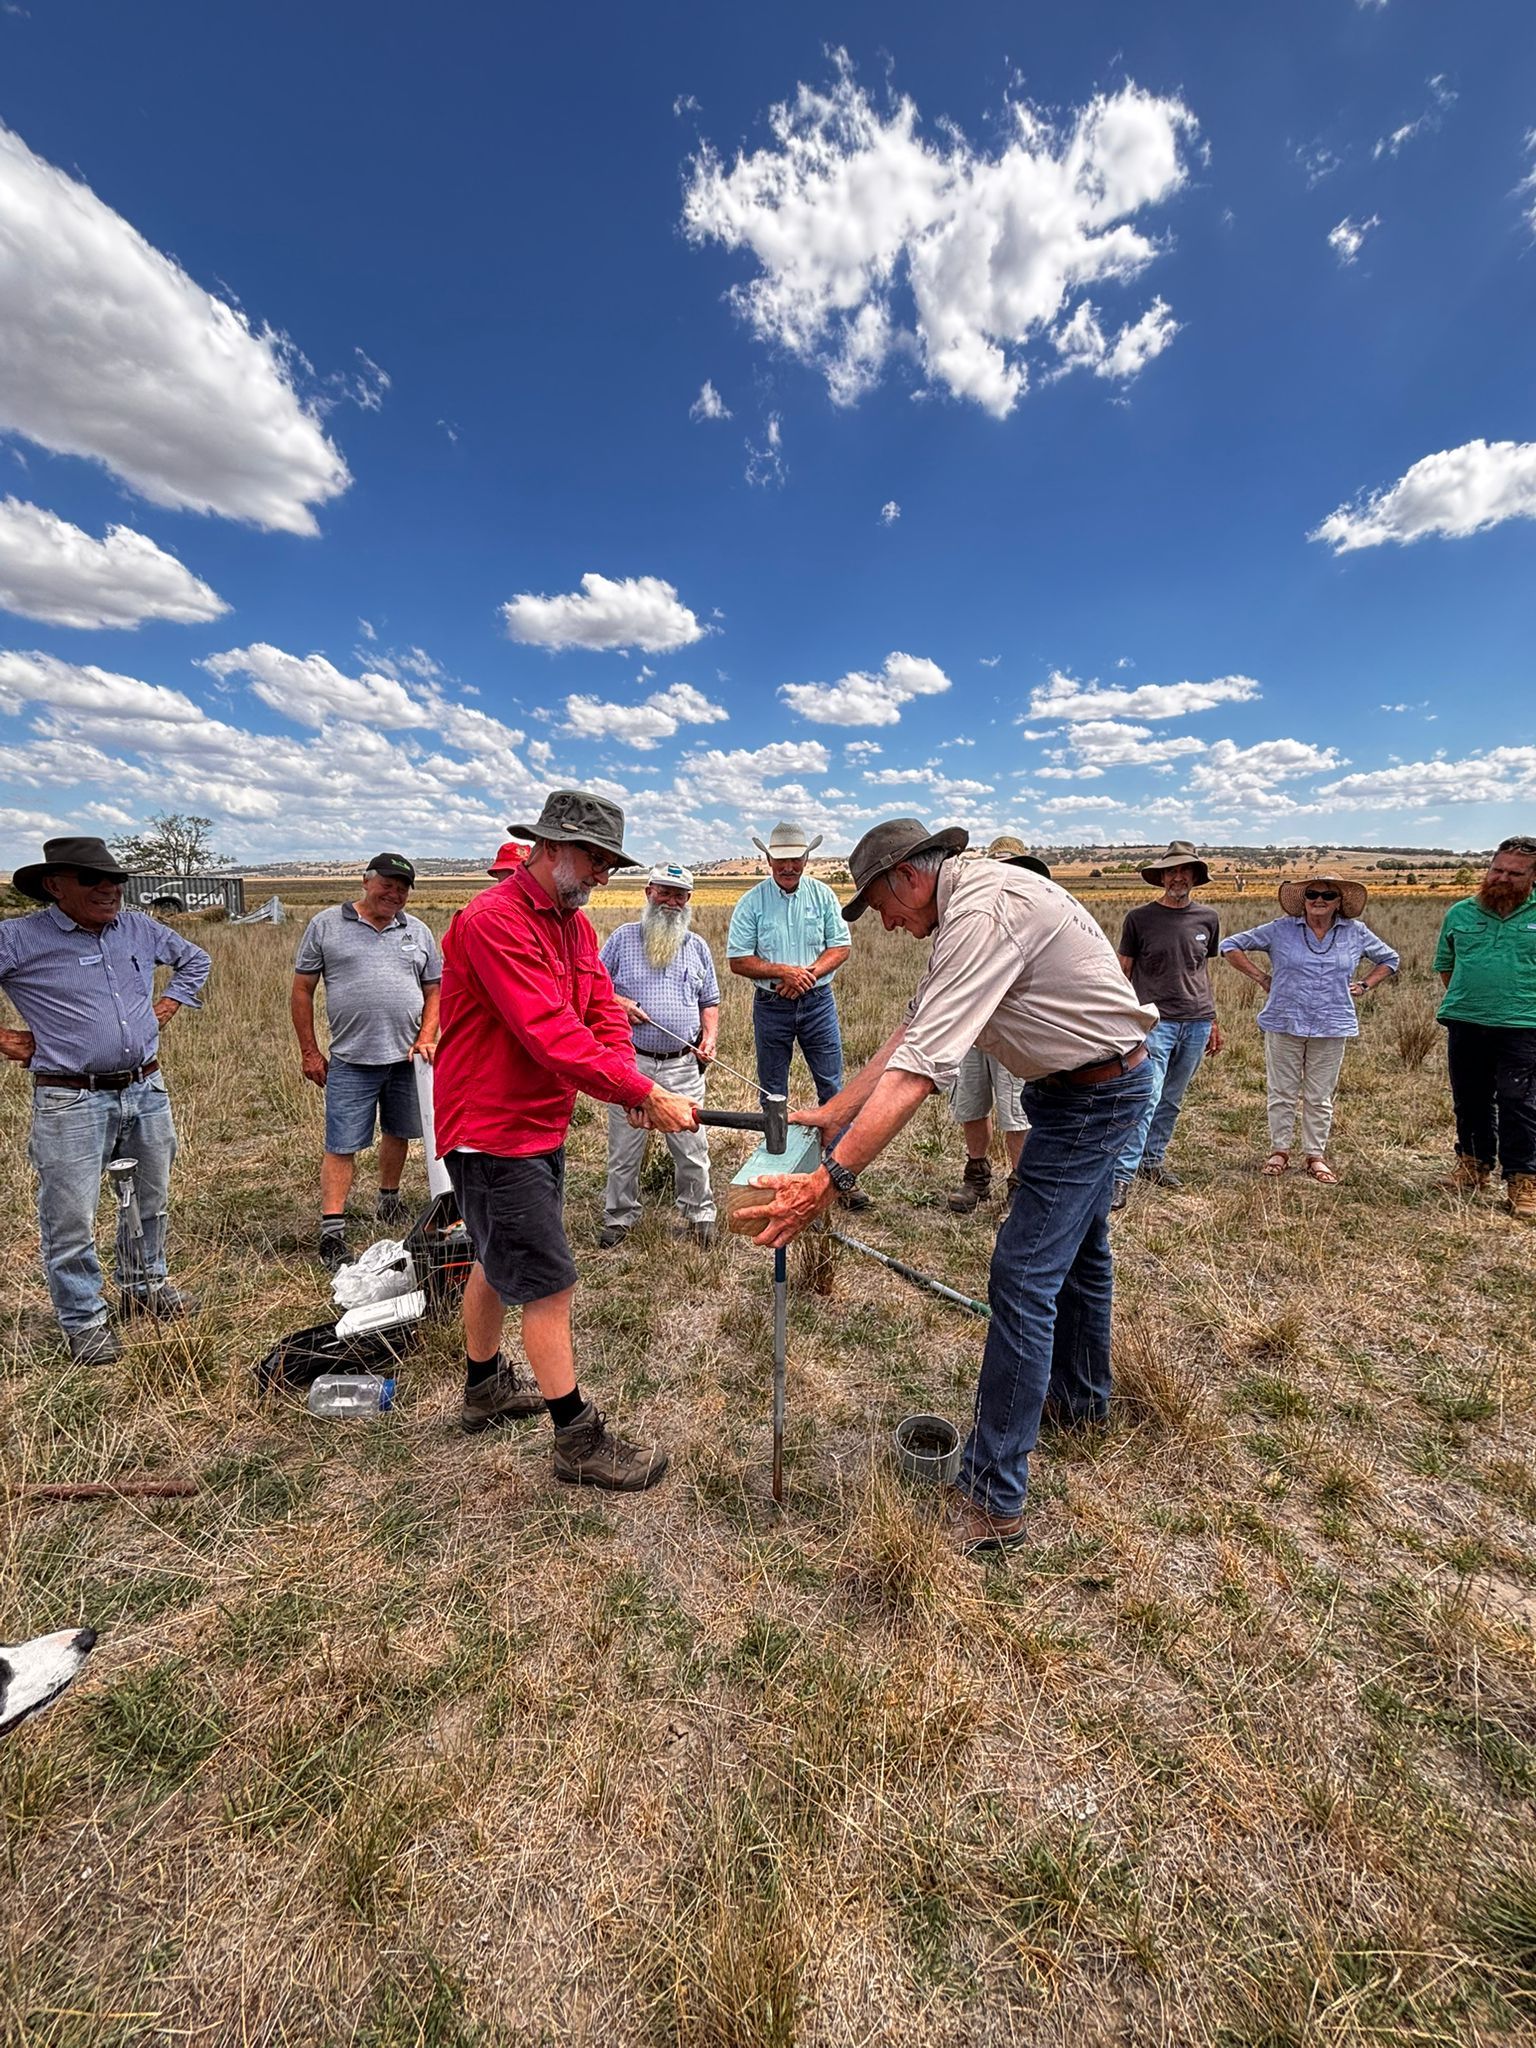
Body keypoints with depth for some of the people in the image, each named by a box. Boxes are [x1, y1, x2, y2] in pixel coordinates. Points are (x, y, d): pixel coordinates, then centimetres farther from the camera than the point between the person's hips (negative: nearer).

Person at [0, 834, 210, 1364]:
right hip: (70, 1102, -4)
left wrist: (168, 1005, 12)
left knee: (150, 1201, 18)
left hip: (146, 1091, 5)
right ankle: (84, 1321, 20)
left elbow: (195, 959, 23)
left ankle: (145, 1285, 38)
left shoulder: (141, 929, 6)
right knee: (71, 1219, 3)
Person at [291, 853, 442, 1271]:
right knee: (341, 1146, -2)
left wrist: (426, 1040, -1)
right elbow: (302, 992, 3)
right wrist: (309, 1052, 0)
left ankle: (388, 1201, 37)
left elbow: (434, 990, 12)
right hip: (351, 1060, -3)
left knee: (398, 1132, 16)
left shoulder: (417, 931, 9)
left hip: (407, 1056, 3)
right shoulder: (326, 924, 1)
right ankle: (332, 1234, 4)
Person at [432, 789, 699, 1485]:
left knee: (502, 1263, 24)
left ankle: (482, 1386, 46)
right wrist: (647, 1094, -31)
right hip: (492, 1133, -9)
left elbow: (603, 1010, 1)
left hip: (541, 1127, 10)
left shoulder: (575, 923, 8)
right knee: (549, 1282, -3)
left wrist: (633, 1085, -17)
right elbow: (554, 1036, -31)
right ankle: (578, 1442, 13)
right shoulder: (493, 921, -22)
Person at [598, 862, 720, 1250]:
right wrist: (617, 1003, -12)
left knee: (692, 1147, 6)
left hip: (683, 1065, 2)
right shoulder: (622, 938, 5)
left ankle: (699, 1215, 24)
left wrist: (710, 1037, 0)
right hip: (630, 1062, -1)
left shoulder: (697, 946, 13)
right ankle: (619, 1217, 26)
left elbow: (709, 1002, 17)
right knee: (624, 1149, 8)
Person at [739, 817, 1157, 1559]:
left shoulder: (983, 912, -27)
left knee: (1023, 1277, -9)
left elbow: (920, 1066, -35)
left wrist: (829, 1179, -36)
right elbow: (910, 1031, 5)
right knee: (1075, 1249, 24)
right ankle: (1080, 1399, 47)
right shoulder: (967, 905, 6)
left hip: (1091, 1095, -10)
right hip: (1096, 1084, 10)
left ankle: (993, 1500, 3)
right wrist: (832, 1111, 3)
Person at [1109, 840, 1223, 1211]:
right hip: (1155, 1021, -4)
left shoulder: (1208, 920, 10)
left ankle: (1151, 1161, 26)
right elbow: (1123, 973, 2)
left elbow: (1205, 974, 18)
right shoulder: (1139, 918, -1)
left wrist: (1213, 1021, 18)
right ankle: (1121, 1176, -11)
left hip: (1196, 1024, 4)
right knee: (1146, 1098, -14)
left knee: (1171, 1101, 12)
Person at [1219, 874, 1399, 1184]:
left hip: (1332, 1027, 1)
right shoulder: (1280, 929, 0)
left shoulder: (1356, 933, 7)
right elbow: (1231, 945, 4)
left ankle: (1316, 1155, 20)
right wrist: (1260, 977, -2)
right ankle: (1279, 1151, 17)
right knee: (1282, 1093, 5)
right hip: (1284, 1024, -1)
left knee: (1319, 1097, 8)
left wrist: (1363, 985, 7)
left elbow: (1389, 960, 23)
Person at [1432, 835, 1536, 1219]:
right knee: (1470, 1102, 13)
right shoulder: (1460, 913, 7)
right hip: (1465, 1025, 3)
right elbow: (1445, 965, 19)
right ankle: (1474, 1165, 29)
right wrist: (1465, 998, 11)